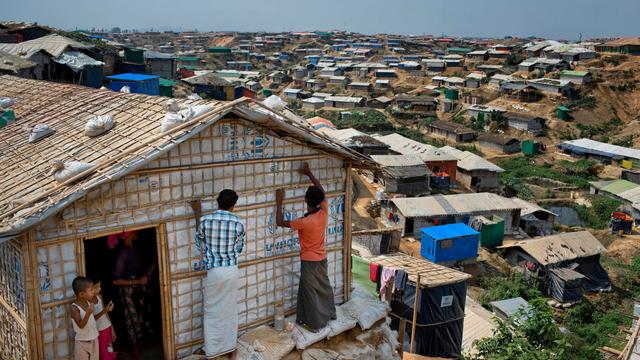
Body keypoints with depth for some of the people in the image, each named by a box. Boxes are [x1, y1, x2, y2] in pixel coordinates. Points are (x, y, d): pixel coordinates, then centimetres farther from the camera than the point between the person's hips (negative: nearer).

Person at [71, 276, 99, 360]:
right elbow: (81, 325, -26)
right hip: (82, 342, -6)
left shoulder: (88, 302, -2)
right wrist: (88, 313, -35)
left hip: (93, 339, 6)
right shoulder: (74, 308, -21)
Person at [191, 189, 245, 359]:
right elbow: (239, 248, 4)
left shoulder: (205, 220, -11)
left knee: (213, 312, 11)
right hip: (232, 271, 1)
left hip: (214, 272, -1)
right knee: (230, 310, 16)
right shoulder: (238, 223, -8)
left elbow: (199, 244, 7)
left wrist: (198, 213, 9)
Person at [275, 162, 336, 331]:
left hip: (309, 261, -7)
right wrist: (309, 174, 6)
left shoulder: (305, 222, -30)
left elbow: (280, 222, -19)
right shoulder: (324, 212, -14)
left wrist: (279, 202, -11)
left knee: (311, 292, 8)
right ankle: (329, 313, 41)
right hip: (322, 258, 7)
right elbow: (321, 191, 4)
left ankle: (315, 323, 19)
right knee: (324, 286, 24)